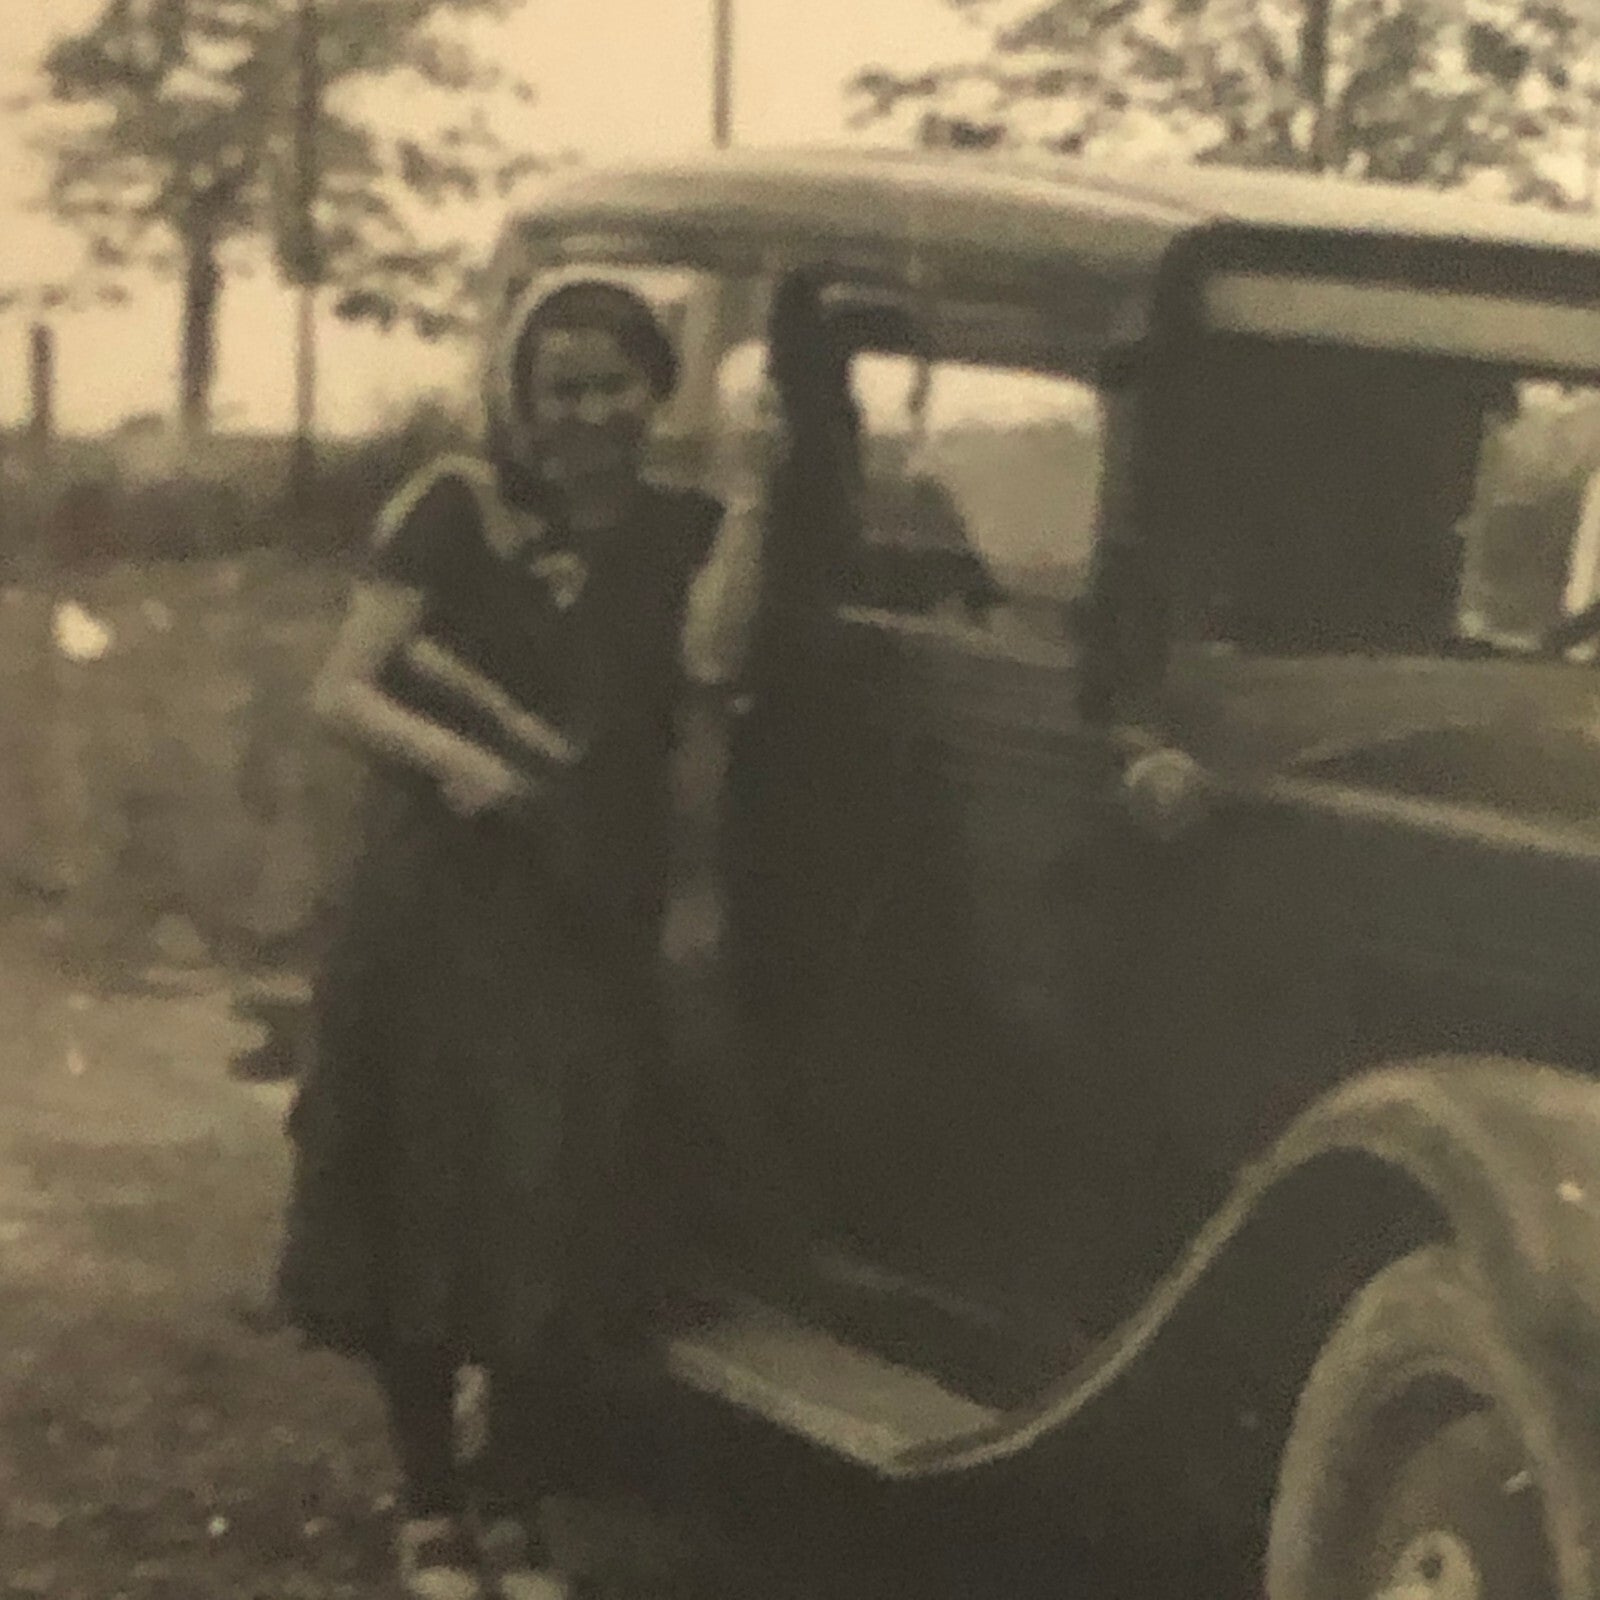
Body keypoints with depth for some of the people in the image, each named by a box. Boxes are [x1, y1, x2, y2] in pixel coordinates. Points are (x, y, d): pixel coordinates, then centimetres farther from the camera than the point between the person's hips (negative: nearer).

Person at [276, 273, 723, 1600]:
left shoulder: (685, 533, 6)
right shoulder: (460, 511, -2)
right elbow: (345, 691, -6)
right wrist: (451, 755, -23)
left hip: (598, 924, 2)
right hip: (445, 909, -2)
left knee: (561, 1221, 3)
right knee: (428, 1211, 4)